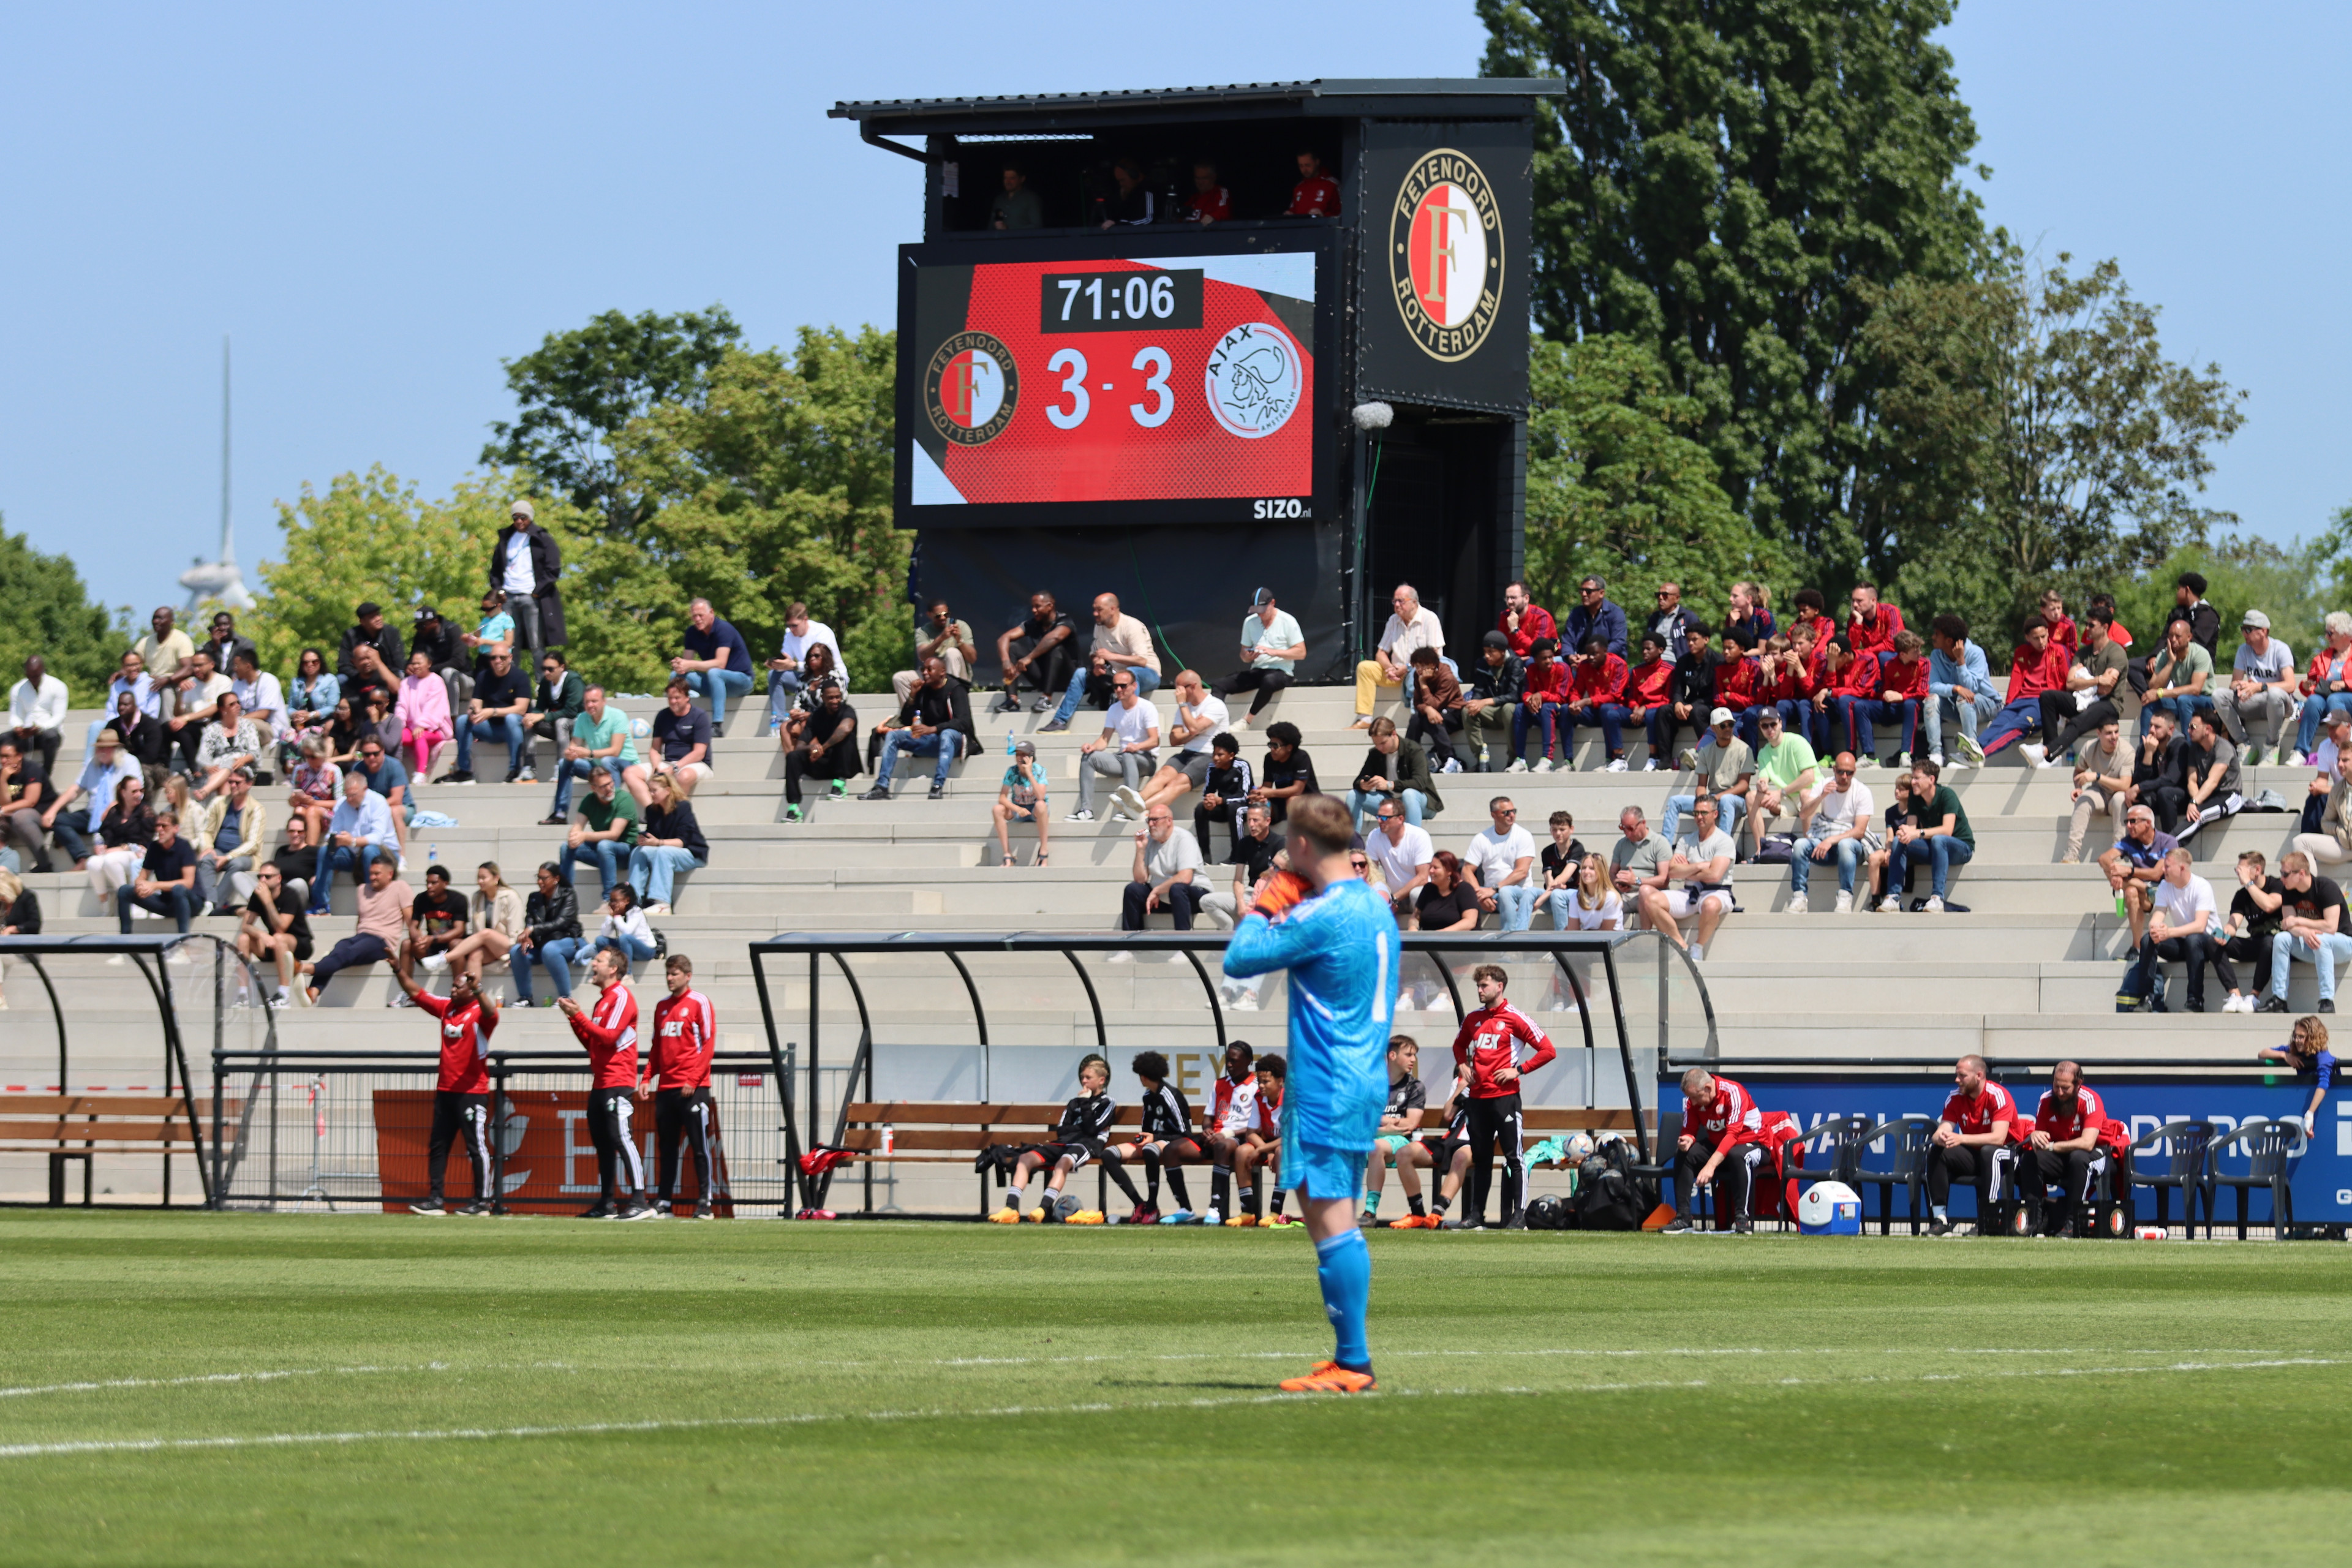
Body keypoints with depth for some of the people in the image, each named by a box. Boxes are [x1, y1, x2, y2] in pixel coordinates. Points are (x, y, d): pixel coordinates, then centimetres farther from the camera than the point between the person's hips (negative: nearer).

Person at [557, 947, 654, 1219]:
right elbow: (592, 1043, 21)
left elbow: (609, 1036, -17)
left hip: (617, 1083, -10)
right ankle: (607, 1204, 13)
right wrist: (575, 1019, 9)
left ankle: (639, 1202, -19)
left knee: (621, 1139, -15)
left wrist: (579, 1016, -14)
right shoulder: (602, 1000, 21)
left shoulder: (621, 997, -8)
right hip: (600, 1084, 10)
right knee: (602, 1143, 10)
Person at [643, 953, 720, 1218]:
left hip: (692, 1089, -6)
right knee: (667, 1147, 7)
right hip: (665, 1088, 6)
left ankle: (705, 1203, -4)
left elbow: (708, 1045, -8)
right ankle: (665, 1203, 9)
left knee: (700, 1146, -5)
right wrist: (646, 1079, 9)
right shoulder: (662, 1006, 16)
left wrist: (693, 1080, -14)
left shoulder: (699, 1003, -3)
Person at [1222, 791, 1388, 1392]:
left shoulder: (1322, 915, -16)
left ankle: (1352, 1363, -11)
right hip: (1366, 1087, 10)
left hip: (1326, 1089, -10)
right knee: (1339, 1220, 14)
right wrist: (1283, 912, 14)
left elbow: (1239, 960, -11)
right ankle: (1351, 1358, 15)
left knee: (1331, 1220, -9)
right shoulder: (1375, 908, 13)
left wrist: (1260, 912, 5)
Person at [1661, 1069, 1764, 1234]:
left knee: (1738, 1156, -39)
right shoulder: (1692, 1100, -6)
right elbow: (1689, 1130, 0)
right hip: (1716, 1144, 6)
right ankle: (1682, 1219, -15)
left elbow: (1733, 1134, -33)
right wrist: (1687, 1140, -28)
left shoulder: (1733, 1093, -25)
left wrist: (1711, 1165, -42)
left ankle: (1742, 1219, -32)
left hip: (1751, 1143, -6)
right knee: (1683, 1155, -16)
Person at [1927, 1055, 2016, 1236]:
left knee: (1989, 1152, -38)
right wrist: (1940, 1137, -34)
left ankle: (1986, 1223, -38)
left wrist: (1961, 1139, -37)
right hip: (1973, 1156, 5)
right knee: (1936, 1152, -18)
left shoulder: (1998, 1095, -18)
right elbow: (1943, 1130, -7)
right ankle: (1940, 1219, -22)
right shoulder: (1956, 1097, -1)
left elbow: (1998, 1138, -28)